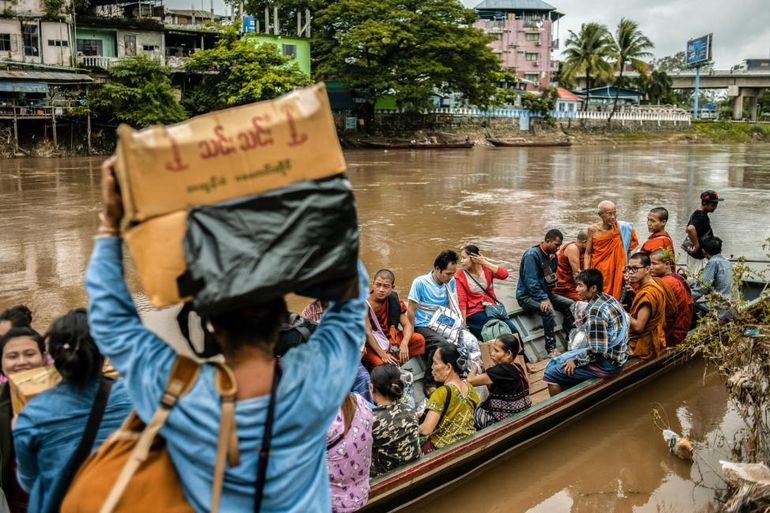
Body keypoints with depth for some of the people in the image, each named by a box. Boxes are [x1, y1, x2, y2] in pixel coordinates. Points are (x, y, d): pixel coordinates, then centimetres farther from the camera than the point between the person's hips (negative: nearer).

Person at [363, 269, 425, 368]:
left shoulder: (393, 301, -3)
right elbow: (367, 333, -21)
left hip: (391, 340, 6)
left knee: (419, 339, -13)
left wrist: (404, 344, -27)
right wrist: (382, 355, -29)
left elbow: (407, 325, -7)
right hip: (370, 345, -5)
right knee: (381, 363, -33)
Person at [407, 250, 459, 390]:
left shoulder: (451, 282, 7)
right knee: (441, 344, -35)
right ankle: (430, 383, -18)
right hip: (423, 326, -6)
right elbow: (411, 311, -7)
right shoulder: (420, 283, -11)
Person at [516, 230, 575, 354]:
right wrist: (543, 299, -29)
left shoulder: (552, 256, 7)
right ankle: (551, 348, -27)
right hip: (527, 295, -8)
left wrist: (552, 279, 0)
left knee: (570, 304, -5)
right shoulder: (532, 255, -19)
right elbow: (530, 281, -24)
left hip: (544, 293, 8)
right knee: (548, 310, -33)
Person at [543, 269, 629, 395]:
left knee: (550, 374, -6)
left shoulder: (595, 311, -26)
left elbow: (598, 351, -25)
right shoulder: (608, 298, 3)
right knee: (554, 364, 14)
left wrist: (576, 360, -11)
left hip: (608, 363, -10)